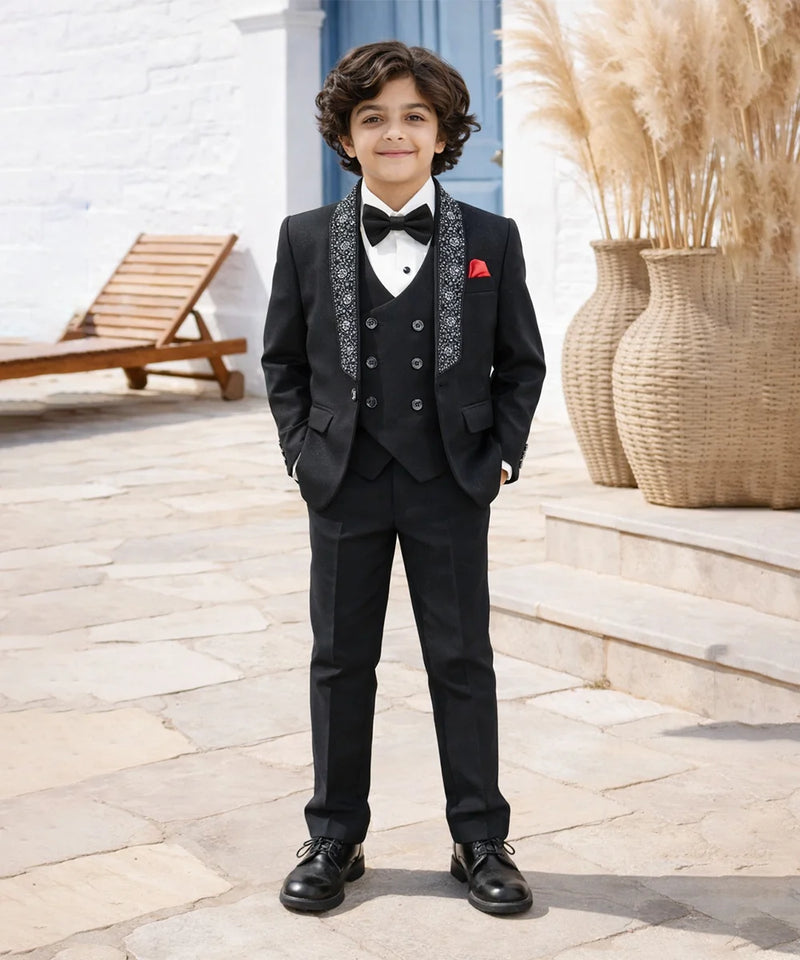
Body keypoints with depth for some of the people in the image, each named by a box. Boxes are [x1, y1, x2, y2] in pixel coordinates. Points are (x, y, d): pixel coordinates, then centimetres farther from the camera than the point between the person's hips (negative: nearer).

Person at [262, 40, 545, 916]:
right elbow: (283, 360, 8)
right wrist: (303, 450, -1)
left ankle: (480, 840, 18)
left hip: (451, 484, -1)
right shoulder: (307, 239, 2)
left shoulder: (490, 240, 0)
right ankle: (334, 839, 22)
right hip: (345, 485, 1)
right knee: (340, 662, 9)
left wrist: (501, 457, -3)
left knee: (462, 661, 5)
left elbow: (521, 362, 6)